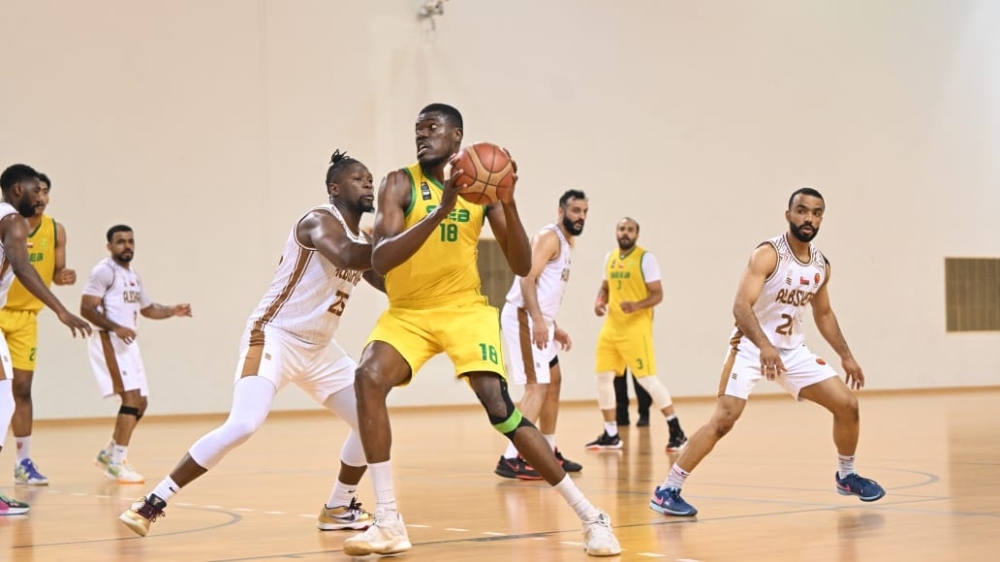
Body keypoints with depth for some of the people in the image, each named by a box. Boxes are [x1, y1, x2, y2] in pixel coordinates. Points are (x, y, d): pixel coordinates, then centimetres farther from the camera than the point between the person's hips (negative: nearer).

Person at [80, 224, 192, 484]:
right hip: (110, 342, -9)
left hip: (128, 343, 9)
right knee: (131, 399, -18)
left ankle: (109, 453, 25)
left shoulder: (133, 276, 18)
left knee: (140, 403, 12)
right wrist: (115, 328, -28)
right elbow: (87, 308, -17)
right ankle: (117, 463, -15)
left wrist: (173, 311, 11)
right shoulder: (104, 271, -9)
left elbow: (147, 308, 29)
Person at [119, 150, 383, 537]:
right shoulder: (319, 221, -15)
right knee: (243, 425, -25)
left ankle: (338, 508, 21)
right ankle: (153, 502, -16)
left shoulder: (362, 241, 11)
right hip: (274, 336, -9)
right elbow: (345, 257, -37)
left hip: (318, 348, 9)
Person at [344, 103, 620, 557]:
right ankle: (388, 524, -21)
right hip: (408, 312, 0)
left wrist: (509, 204, -19)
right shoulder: (400, 184, -8)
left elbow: (521, 267, -4)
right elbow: (380, 260, -23)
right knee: (368, 378, -27)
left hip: (465, 309, 0)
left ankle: (590, 516, -9)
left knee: (498, 404, -18)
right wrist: (439, 211, -33)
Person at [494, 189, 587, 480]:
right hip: (524, 318, -11)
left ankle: (550, 453, 29)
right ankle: (512, 459, -20)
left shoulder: (566, 242, 21)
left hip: (539, 320, 11)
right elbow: (527, 277, -22)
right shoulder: (549, 237, -11)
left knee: (553, 381, 19)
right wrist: (538, 320, -32)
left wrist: (554, 327, 24)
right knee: (537, 386, -16)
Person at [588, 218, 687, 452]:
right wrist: (599, 301, 2)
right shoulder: (610, 258, 12)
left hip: (636, 328, -7)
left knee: (647, 379, -9)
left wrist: (636, 306, -27)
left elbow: (657, 294, -10)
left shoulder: (645, 258, -8)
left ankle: (676, 431, 0)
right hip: (611, 327, 7)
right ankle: (611, 435, 17)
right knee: (603, 378, 6)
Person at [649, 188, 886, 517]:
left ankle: (846, 477, 27)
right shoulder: (768, 254, -18)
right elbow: (741, 306, -29)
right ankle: (667, 491, -13)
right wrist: (765, 346, -42)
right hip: (752, 347, -7)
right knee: (724, 419, -19)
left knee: (847, 404, 3)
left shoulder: (821, 265, 4)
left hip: (792, 350, 7)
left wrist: (846, 356, 15)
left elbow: (823, 313, 20)